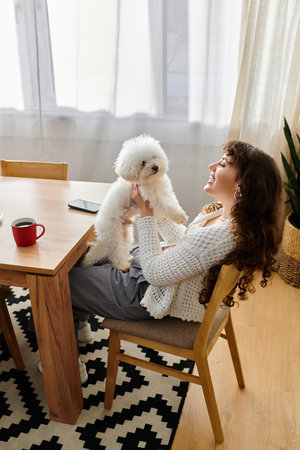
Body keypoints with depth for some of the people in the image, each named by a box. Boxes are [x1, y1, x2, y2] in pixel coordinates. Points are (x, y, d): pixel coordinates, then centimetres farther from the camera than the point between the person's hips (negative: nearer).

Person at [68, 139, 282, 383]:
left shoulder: (219, 235, -35)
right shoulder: (227, 213, -6)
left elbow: (155, 272, -26)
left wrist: (146, 213, -20)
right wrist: (152, 206, 2)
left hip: (146, 296, -10)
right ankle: (81, 324, 42)